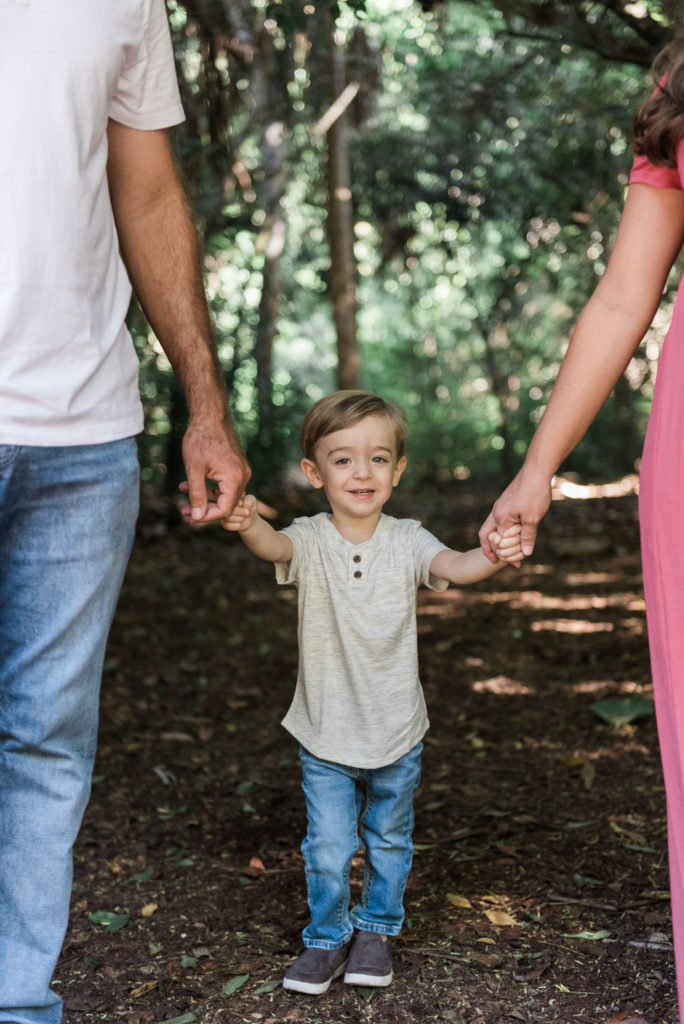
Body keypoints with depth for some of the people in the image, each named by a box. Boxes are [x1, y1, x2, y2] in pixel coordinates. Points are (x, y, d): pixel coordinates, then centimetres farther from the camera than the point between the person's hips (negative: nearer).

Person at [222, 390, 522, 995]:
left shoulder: (406, 541, -9)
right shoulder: (311, 541, -13)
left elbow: (454, 566, -25)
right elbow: (275, 545, -34)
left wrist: (493, 557, -49)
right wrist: (248, 524, -59)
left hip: (396, 734, 2)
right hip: (325, 735, -1)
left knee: (389, 842, 18)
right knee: (328, 849, 3)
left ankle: (376, 929, 40)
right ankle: (327, 939, 27)